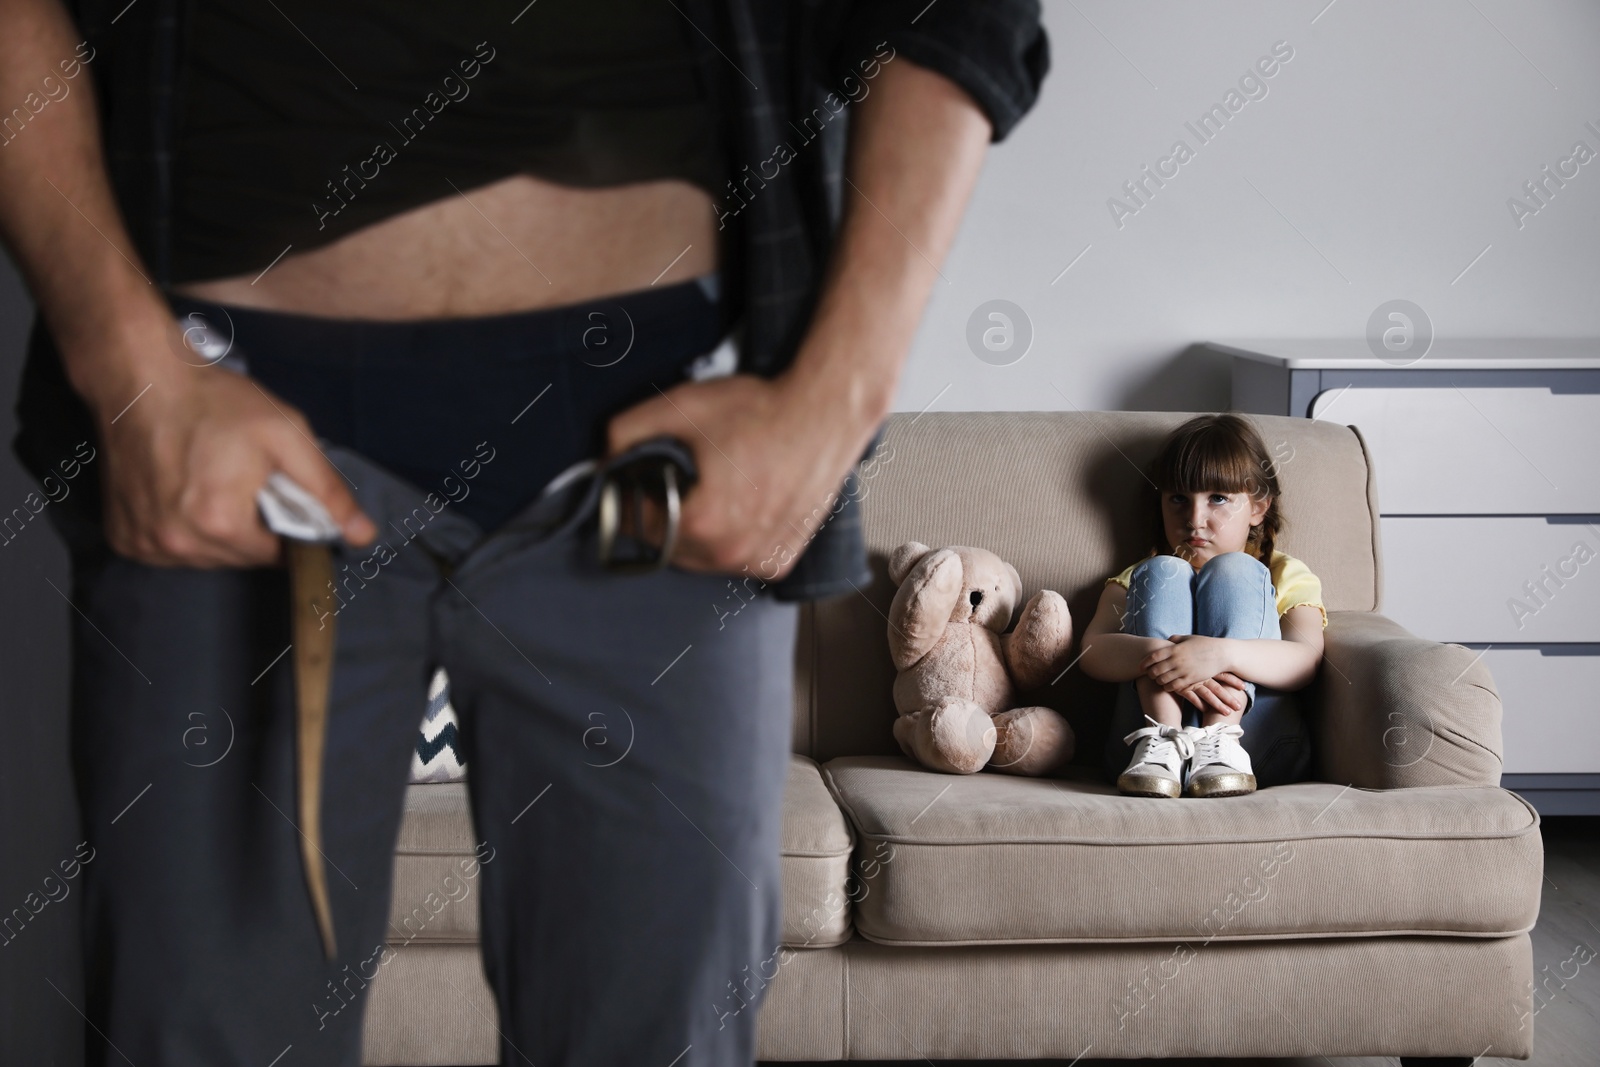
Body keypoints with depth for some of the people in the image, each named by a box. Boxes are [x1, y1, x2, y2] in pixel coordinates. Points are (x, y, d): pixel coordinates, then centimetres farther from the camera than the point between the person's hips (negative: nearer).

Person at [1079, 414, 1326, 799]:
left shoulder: (1285, 576, 22)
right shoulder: (1139, 579, 27)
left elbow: (1304, 661, -2)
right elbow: (1093, 651, 3)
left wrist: (1222, 654, -24)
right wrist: (1158, 655, -22)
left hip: (1258, 740, -1)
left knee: (1233, 571, -11)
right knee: (1162, 571, -9)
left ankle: (1221, 743, -32)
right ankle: (1160, 742, -30)